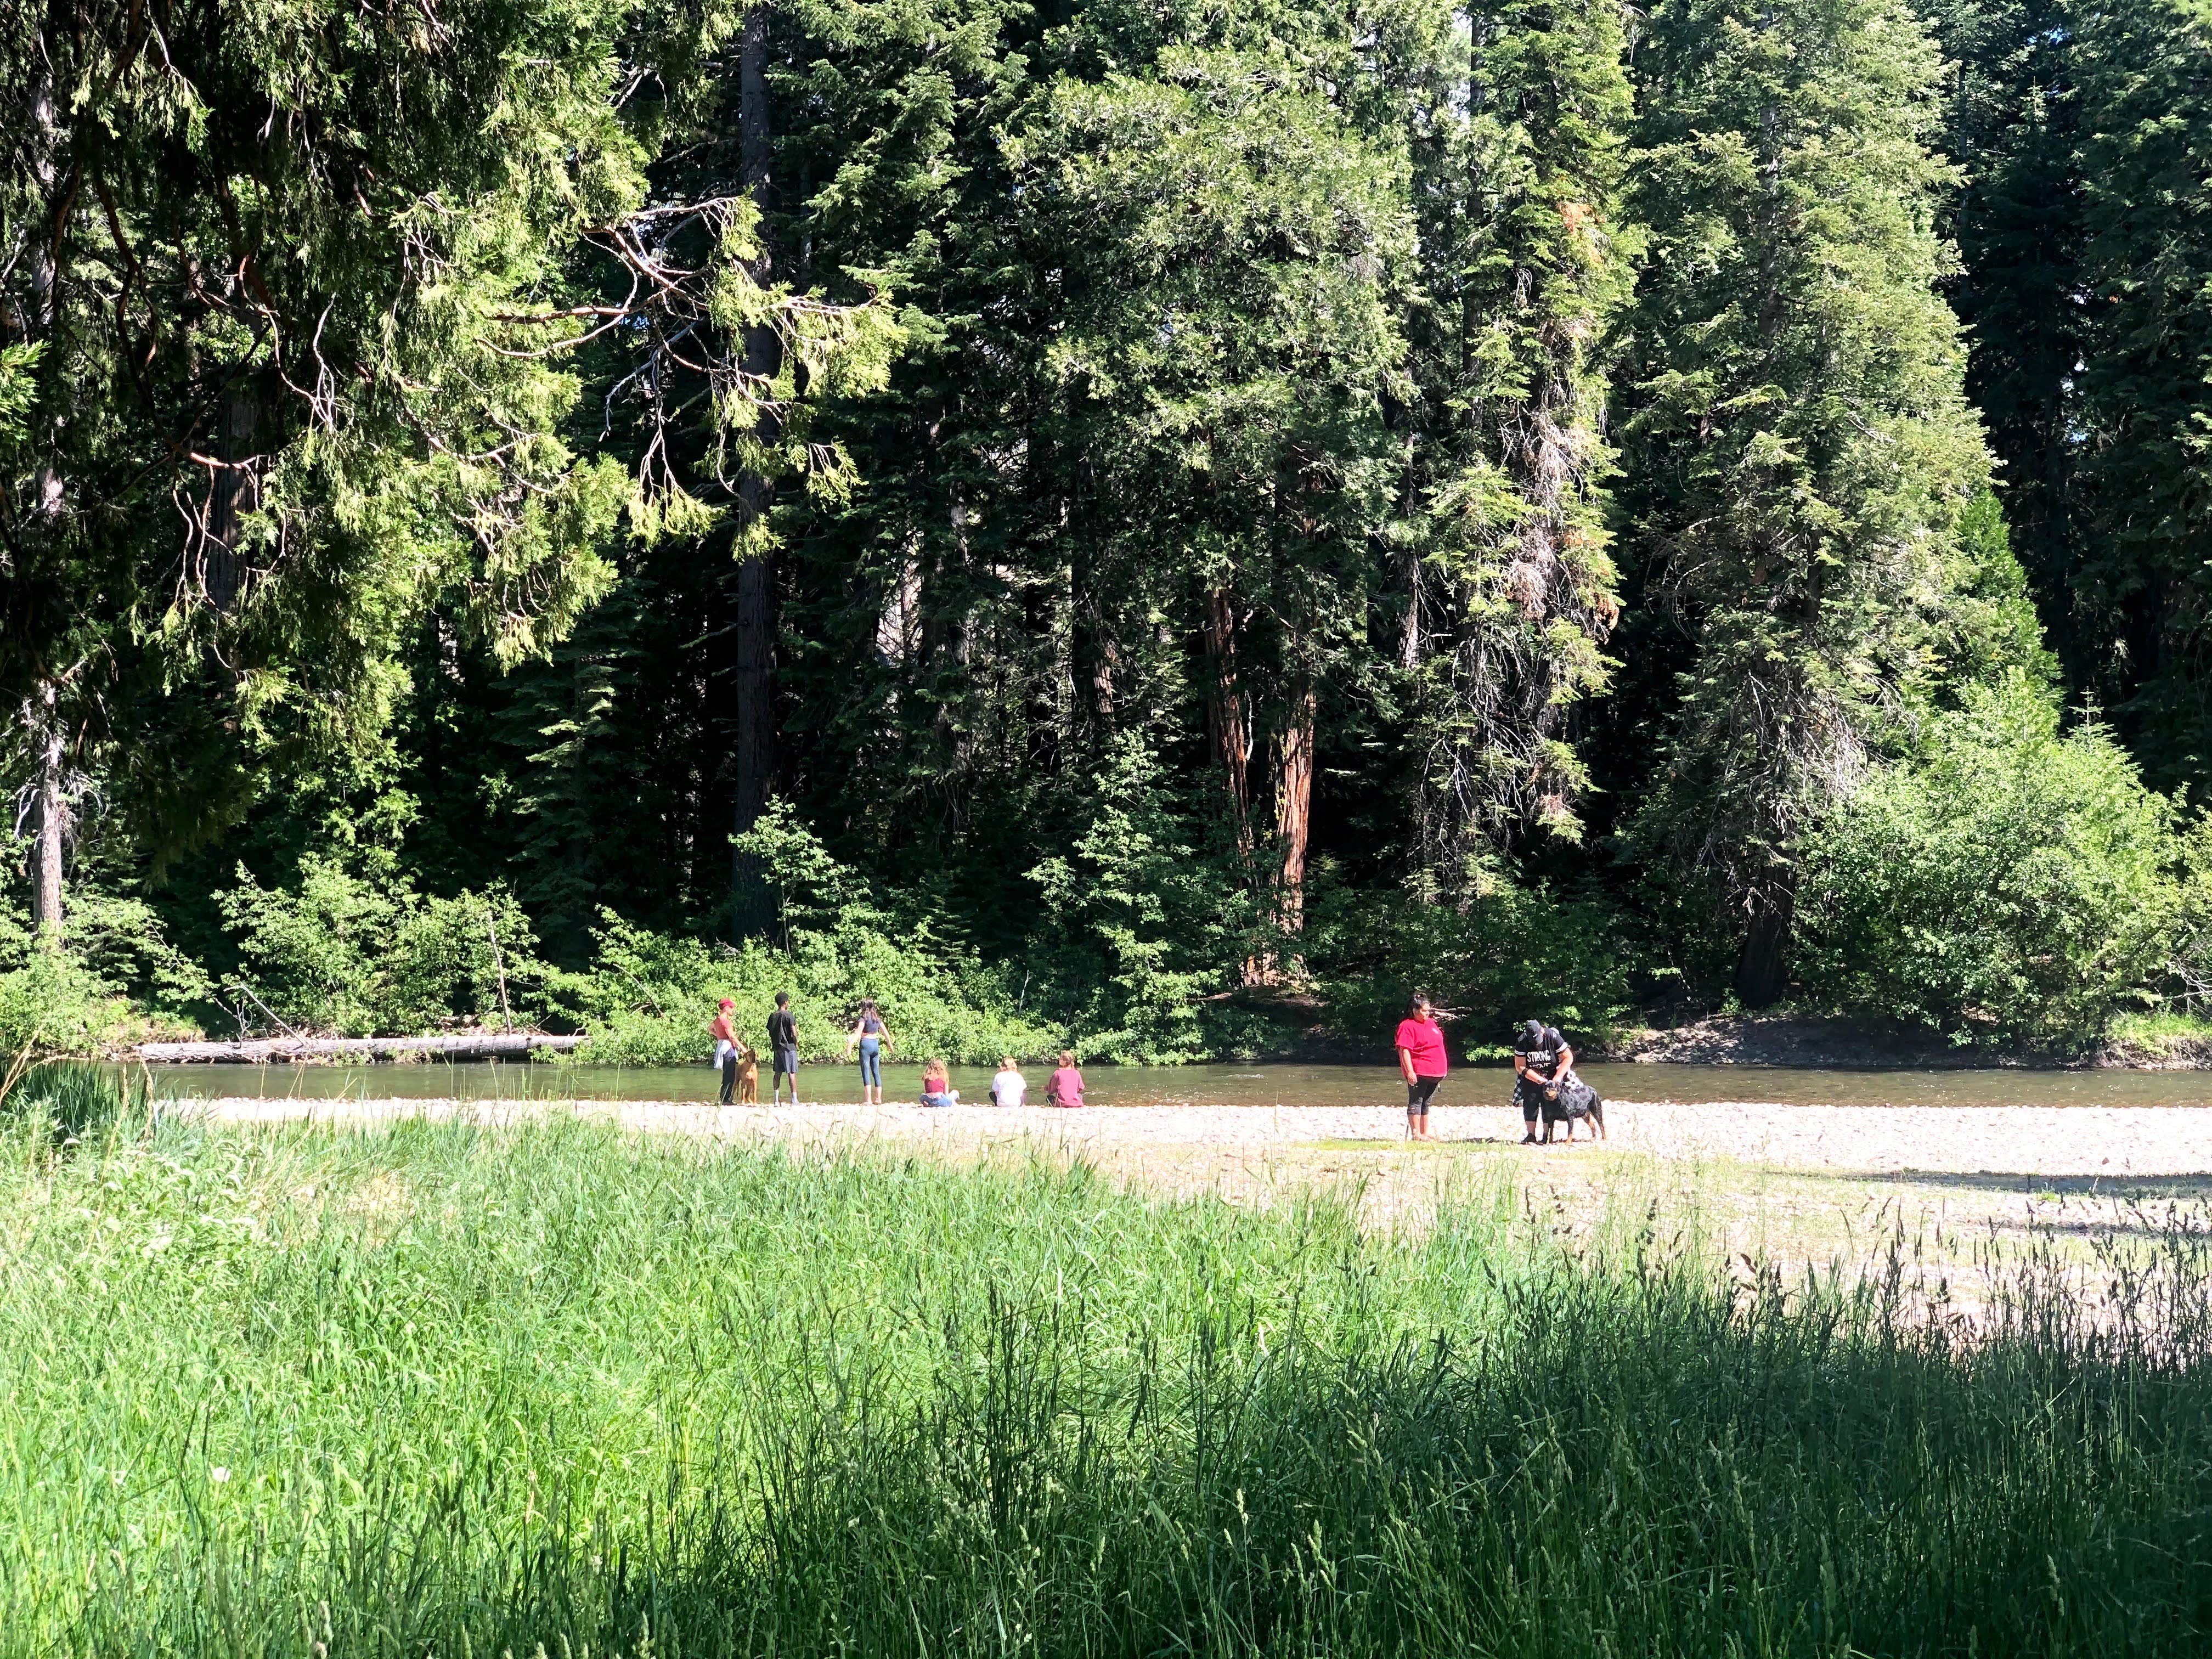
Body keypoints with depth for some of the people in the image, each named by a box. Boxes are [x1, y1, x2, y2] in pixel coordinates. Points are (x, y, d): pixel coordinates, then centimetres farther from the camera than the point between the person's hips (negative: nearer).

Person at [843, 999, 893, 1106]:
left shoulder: (864, 1018, -9)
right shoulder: (877, 1018, 10)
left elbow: (858, 1033, -21)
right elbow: (885, 1031, 20)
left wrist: (850, 1046, -27)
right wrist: (890, 1044, 34)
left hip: (866, 1043, -6)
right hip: (876, 1044, 6)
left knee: (866, 1073, -4)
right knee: (876, 1072, 11)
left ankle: (868, 1100, -9)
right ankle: (878, 1099, 12)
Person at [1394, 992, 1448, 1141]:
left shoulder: (1431, 1023, 16)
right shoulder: (1408, 1026, -11)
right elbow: (1404, 1050, -17)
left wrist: (1443, 1069, 26)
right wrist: (1410, 1071, -24)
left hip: (1435, 1073, 8)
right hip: (1418, 1073, -8)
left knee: (1426, 1103, 13)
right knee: (1416, 1102, -5)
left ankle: (1425, 1133, 18)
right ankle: (1416, 1134, -5)